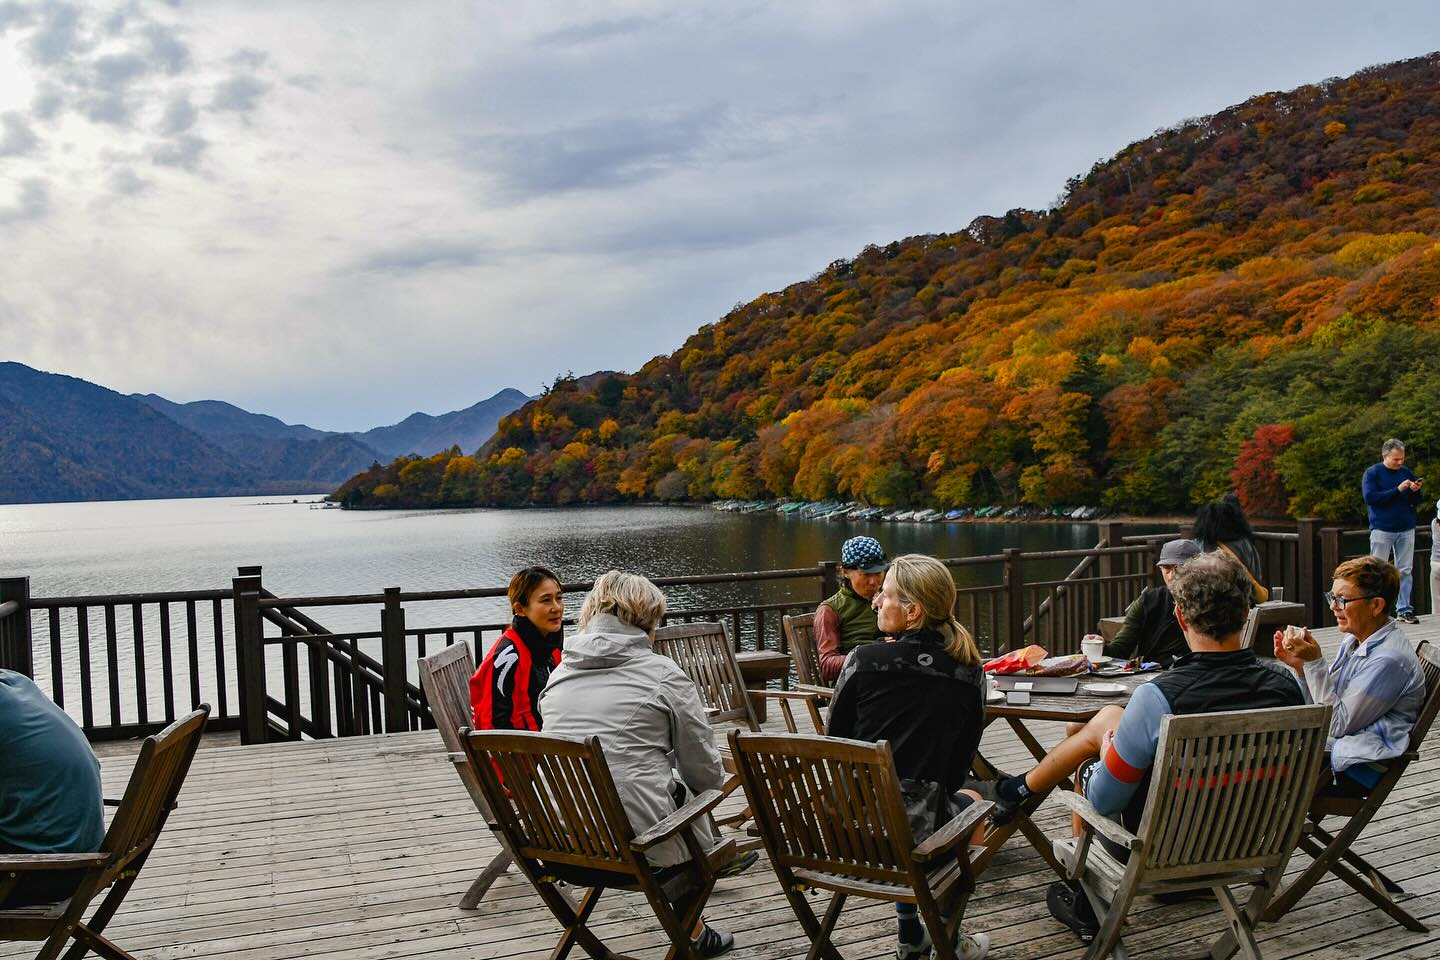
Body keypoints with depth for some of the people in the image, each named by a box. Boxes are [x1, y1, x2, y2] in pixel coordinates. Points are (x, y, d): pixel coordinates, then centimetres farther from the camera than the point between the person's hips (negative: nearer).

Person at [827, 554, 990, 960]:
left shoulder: (864, 660, -9)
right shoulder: (969, 674, -5)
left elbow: (834, 744, 2)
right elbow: (960, 764, 5)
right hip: (915, 829, -1)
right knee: (971, 802, 33)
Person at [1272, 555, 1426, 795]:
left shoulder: (1390, 659, -21)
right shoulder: (1353, 640, 7)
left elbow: (1339, 724, -19)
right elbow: (1325, 704, 12)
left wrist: (1314, 662, -23)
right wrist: (1299, 665, -5)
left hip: (1358, 769, -8)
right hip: (1331, 746, 8)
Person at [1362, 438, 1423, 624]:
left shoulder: (1407, 472, 9)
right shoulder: (1372, 473, -3)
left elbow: (1416, 501, 14)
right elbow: (1370, 497, -16)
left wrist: (1415, 491, -8)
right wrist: (1397, 490, -19)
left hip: (1406, 530, 4)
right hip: (1382, 529, -4)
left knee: (1405, 571, 5)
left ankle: (1404, 609, 10)